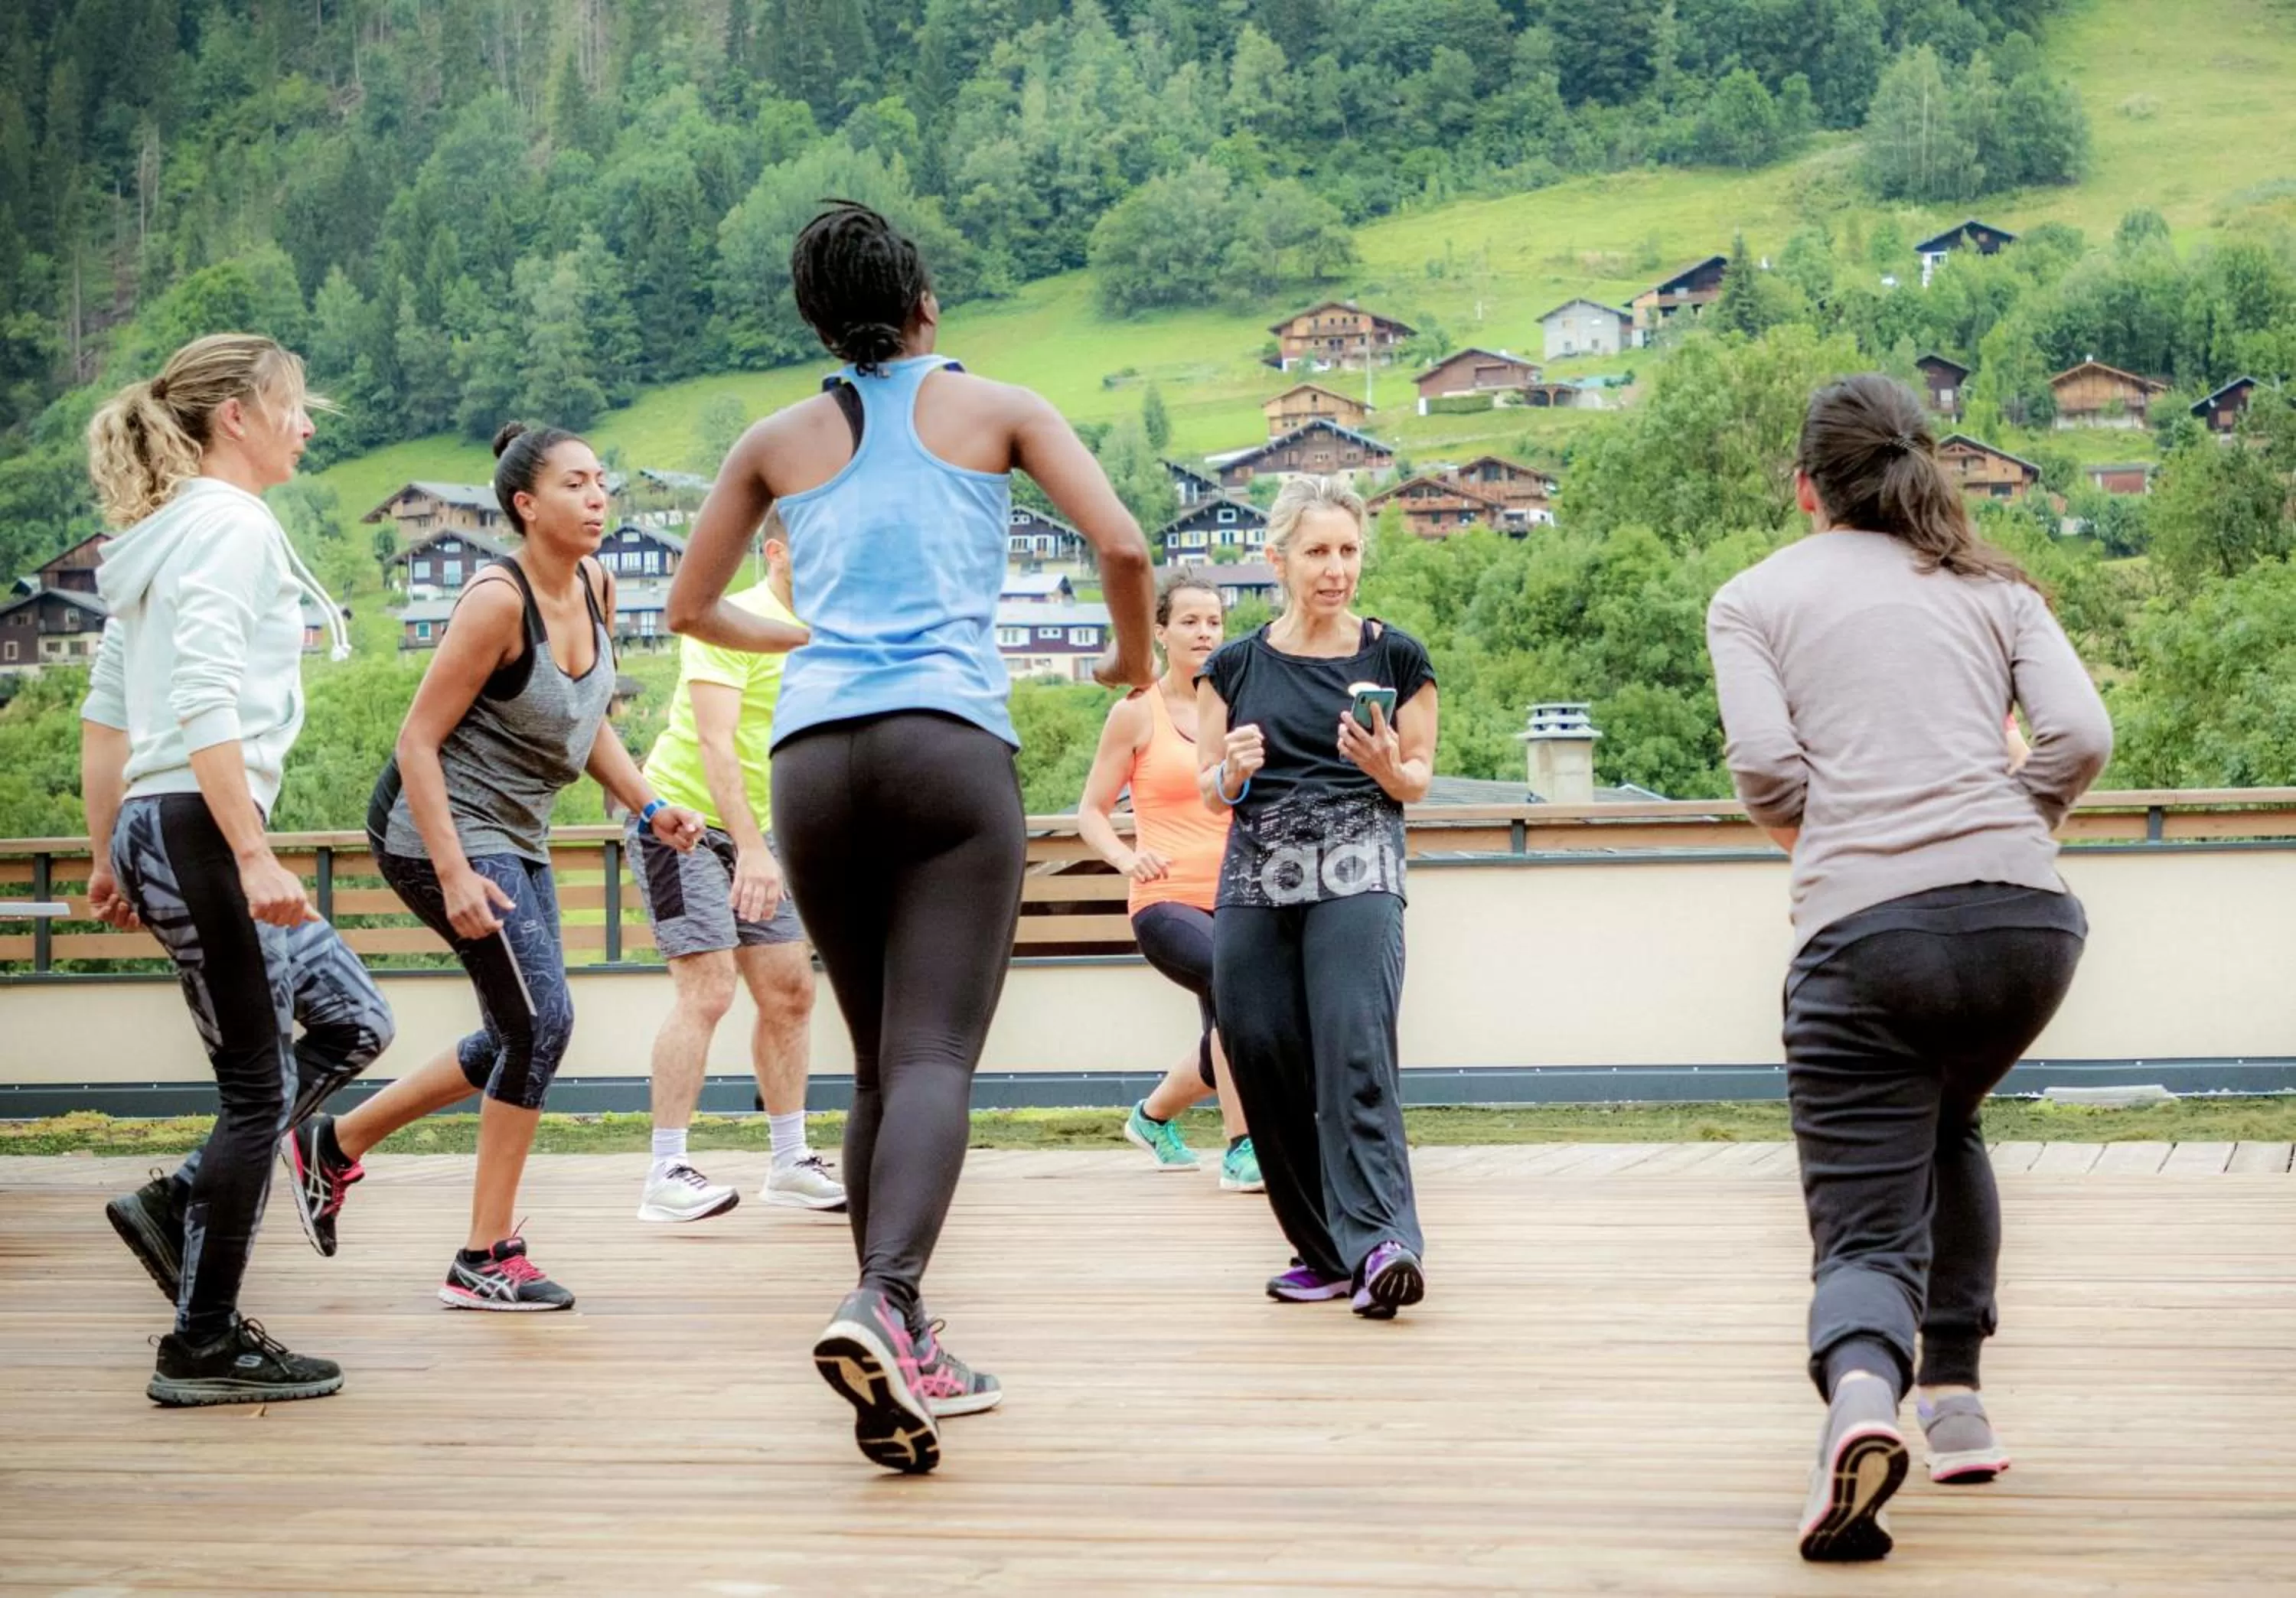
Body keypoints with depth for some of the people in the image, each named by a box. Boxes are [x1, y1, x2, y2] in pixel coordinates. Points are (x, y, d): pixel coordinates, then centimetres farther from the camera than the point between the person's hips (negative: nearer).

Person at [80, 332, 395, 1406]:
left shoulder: (163, 533, 18)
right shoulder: (230, 524, -10)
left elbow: (103, 711, 20)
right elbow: (205, 704, -22)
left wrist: (108, 857, 23)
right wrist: (254, 855, -24)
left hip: (158, 829, 10)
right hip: (199, 827, -10)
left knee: (352, 1023, 14)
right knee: (259, 1087, -3)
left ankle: (179, 1206, 10)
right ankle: (204, 1348, 3)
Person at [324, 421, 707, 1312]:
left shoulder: (595, 588, 2)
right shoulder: (498, 601, -21)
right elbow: (418, 743, -21)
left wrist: (648, 807, 2)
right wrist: (455, 876, -27)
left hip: (514, 835, 9)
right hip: (437, 828, -9)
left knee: (514, 1043, 15)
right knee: (543, 1021, -14)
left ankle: (337, 1143, 32)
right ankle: (486, 1261, -5)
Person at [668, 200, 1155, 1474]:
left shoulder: (779, 441, 18)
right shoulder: (993, 410, 11)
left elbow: (691, 608, 26)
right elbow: (1122, 546, 1)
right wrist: (1135, 656, 20)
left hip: (814, 759, 3)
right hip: (950, 745, -3)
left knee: (879, 1063, 13)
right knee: (935, 1057, -11)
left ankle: (904, 1357, 12)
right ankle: (883, 1305, -34)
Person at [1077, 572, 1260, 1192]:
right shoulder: (1137, 712, 0)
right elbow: (1091, 810, 4)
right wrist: (1126, 857, -15)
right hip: (1166, 900, -5)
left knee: (1228, 1039, 14)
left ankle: (1153, 1116, 46)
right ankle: (1241, 1150, -24)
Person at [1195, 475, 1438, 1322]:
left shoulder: (1397, 658, 6)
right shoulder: (1234, 666, 10)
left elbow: (1418, 781, 11)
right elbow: (1209, 790, 14)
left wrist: (1388, 767, -11)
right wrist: (1233, 771, -9)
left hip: (1357, 873, -3)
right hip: (1255, 879, 3)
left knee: (1355, 1054, -18)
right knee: (1264, 1062, 0)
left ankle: (1381, 1243, -26)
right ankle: (1327, 1251, 11)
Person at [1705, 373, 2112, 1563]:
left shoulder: (1756, 597, 13)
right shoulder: (1994, 588, 19)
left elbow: (1763, 763, -2)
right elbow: (2080, 739, 4)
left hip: (1862, 933, -3)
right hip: (2028, 919, 3)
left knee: (1867, 1231, -3)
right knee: (1946, 1123, 32)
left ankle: (1860, 1397, -35)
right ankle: (1955, 1399, 27)